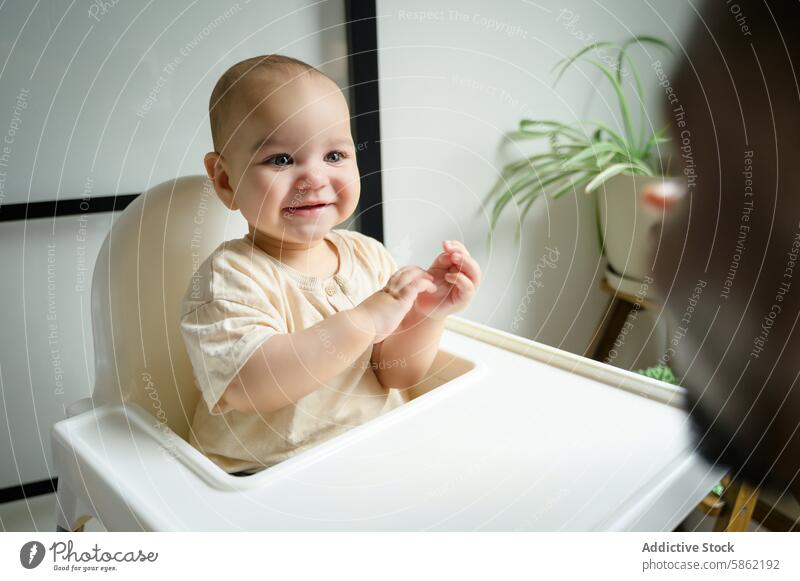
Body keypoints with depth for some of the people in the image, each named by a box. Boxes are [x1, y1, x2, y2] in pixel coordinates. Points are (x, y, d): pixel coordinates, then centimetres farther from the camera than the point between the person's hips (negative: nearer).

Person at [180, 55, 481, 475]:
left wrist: (427, 315, -18)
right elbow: (249, 388, -30)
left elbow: (397, 374, 1)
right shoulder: (230, 276, -15)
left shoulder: (368, 255, 0)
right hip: (262, 476, -6)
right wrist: (365, 321, -31)